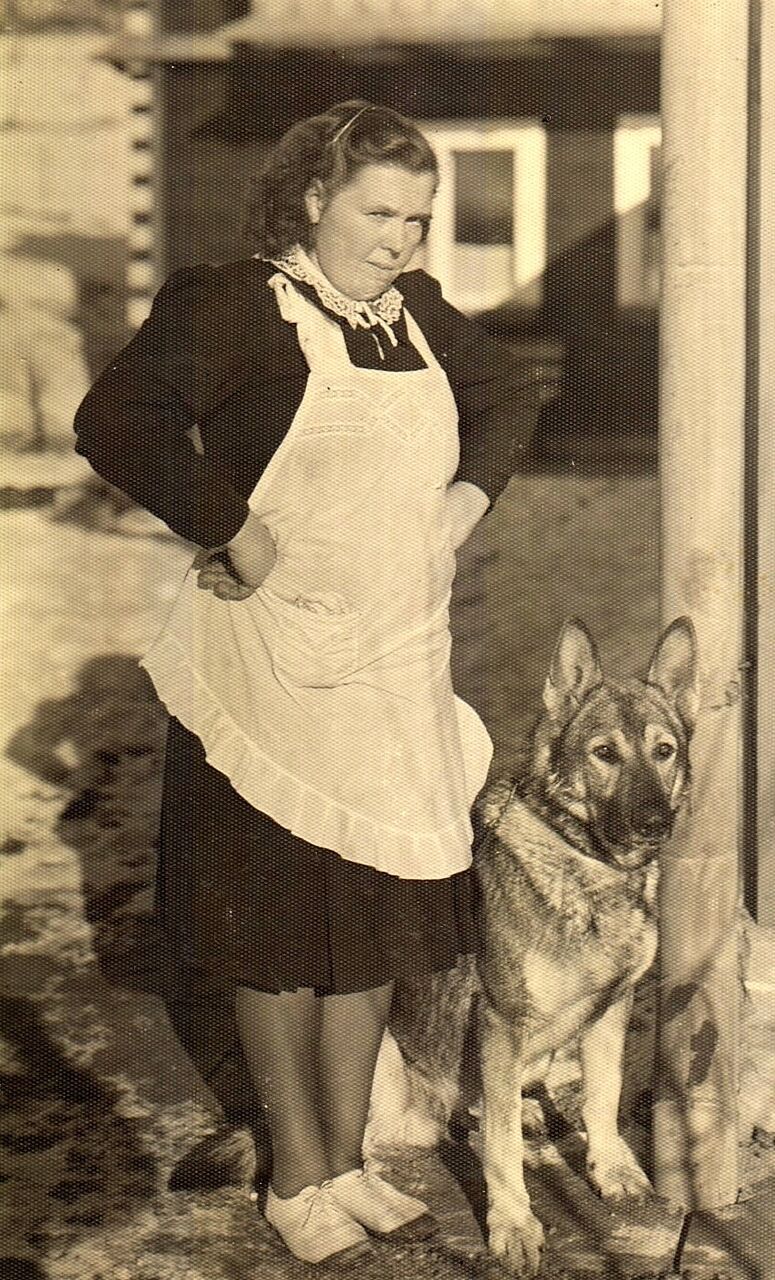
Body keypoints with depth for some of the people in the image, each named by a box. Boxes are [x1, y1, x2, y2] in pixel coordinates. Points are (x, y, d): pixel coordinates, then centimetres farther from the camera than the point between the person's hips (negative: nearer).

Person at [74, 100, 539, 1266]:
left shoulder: (418, 312, 8)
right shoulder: (236, 307, -13)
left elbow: (507, 395, 26)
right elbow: (118, 422, -27)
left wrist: (473, 489, 9)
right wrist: (235, 534, -23)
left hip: (400, 673, 6)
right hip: (276, 676, -6)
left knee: (377, 922, 13)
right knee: (281, 933, 6)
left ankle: (347, 1163, 29)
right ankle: (296, 1179, 22)